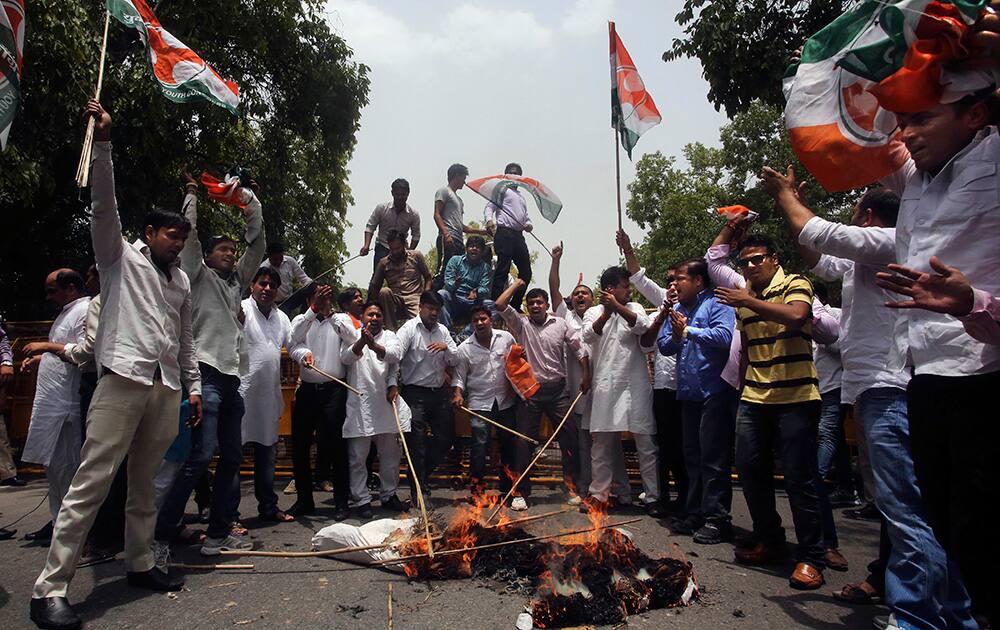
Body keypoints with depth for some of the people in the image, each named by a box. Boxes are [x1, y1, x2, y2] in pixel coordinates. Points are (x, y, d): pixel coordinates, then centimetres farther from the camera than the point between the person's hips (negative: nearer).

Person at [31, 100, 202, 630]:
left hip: (166, 389, 6)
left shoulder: (182, 281, 21)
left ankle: (140, 564, 21)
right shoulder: (120, 257, 9)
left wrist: (193, 386, 18)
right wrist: (102, 142, -13)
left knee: (144, 483, 11)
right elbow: (103, 203, -4)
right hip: (123, 379, -5)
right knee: (92, 481, -8)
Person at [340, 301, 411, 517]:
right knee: (358, 456, 2)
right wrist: (362, 342, -31)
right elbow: (346, 357, -13)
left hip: (384, 402, 3)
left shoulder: (389, 336, 10)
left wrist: (374, 346, -28)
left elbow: (395, 355, -10)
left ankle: (389, 494, 28)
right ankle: (361, 500, 14)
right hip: (359, 404, -3)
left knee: (391, 453, 12)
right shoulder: (353, 336, 5)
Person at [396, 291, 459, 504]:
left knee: (446, 438, 12)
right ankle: (418, 492, 7)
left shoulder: (442, 331, 11)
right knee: (417, 444, -4)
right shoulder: (409, 328, -6)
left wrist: (446, 348, -11)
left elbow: (455, 360, 10)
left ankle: (421, 476, 32)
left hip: (439, 392, 6)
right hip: (415, 393, -6)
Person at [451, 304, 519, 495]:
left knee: (509, 441, 12)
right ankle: (476, 487, 6)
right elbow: (459, 376, 0)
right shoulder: (464, 348, -3)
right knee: (479, 444, -5)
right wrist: (458, 394, -16)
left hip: (506, 400, 3)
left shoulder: (506, 337, 0)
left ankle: (507, 485, 29)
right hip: (479, 403, -2)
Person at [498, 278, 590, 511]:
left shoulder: (561, 324, 5)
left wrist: (586, 375, 5)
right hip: (530, 390, -1)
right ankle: (521, 492, 10)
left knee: (570, 437, 3)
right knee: (525, 441, 1)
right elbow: (500, 305, -10)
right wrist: (517, 283, 1)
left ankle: (572, 486, 20)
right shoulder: (521, 324, 2)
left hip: (558, 389, 1)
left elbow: (579, 349, 10)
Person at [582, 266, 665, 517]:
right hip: (606, 385, 0)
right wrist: (606, 313, -26)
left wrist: (617, 306, -23)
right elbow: (588, 336, -11)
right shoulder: (593, 312, 8)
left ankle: (653, 497, 9)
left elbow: (643, 326, -11)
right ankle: (598, 494, 17)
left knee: (646, 443, 1)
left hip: (636, 384, 0)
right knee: (603, 443, 6)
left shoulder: (634, 308, 10)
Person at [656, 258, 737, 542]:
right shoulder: (677, 309, 17)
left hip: (714, 393, -8)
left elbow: (725, 337, -23)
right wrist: (675, 336, -9)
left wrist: (688, 331, -14)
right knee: (692, 457, 13)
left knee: (713, 459, -5)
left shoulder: (717, 304, -7)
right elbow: (663, 345, 12)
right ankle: (695, 514, 23)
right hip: (688, 393, 8)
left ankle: (716, 519, 3)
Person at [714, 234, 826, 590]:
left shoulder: (794, 285, -3)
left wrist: (749, 302, -22)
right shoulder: (742, 298, 16)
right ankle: (768, 541, 26)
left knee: (799, 478, -3)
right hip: (753, 400, 6)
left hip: (795, 398, -6)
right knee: (750, 470, 7)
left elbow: (796, 317, -25)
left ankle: (811, 557, 11)